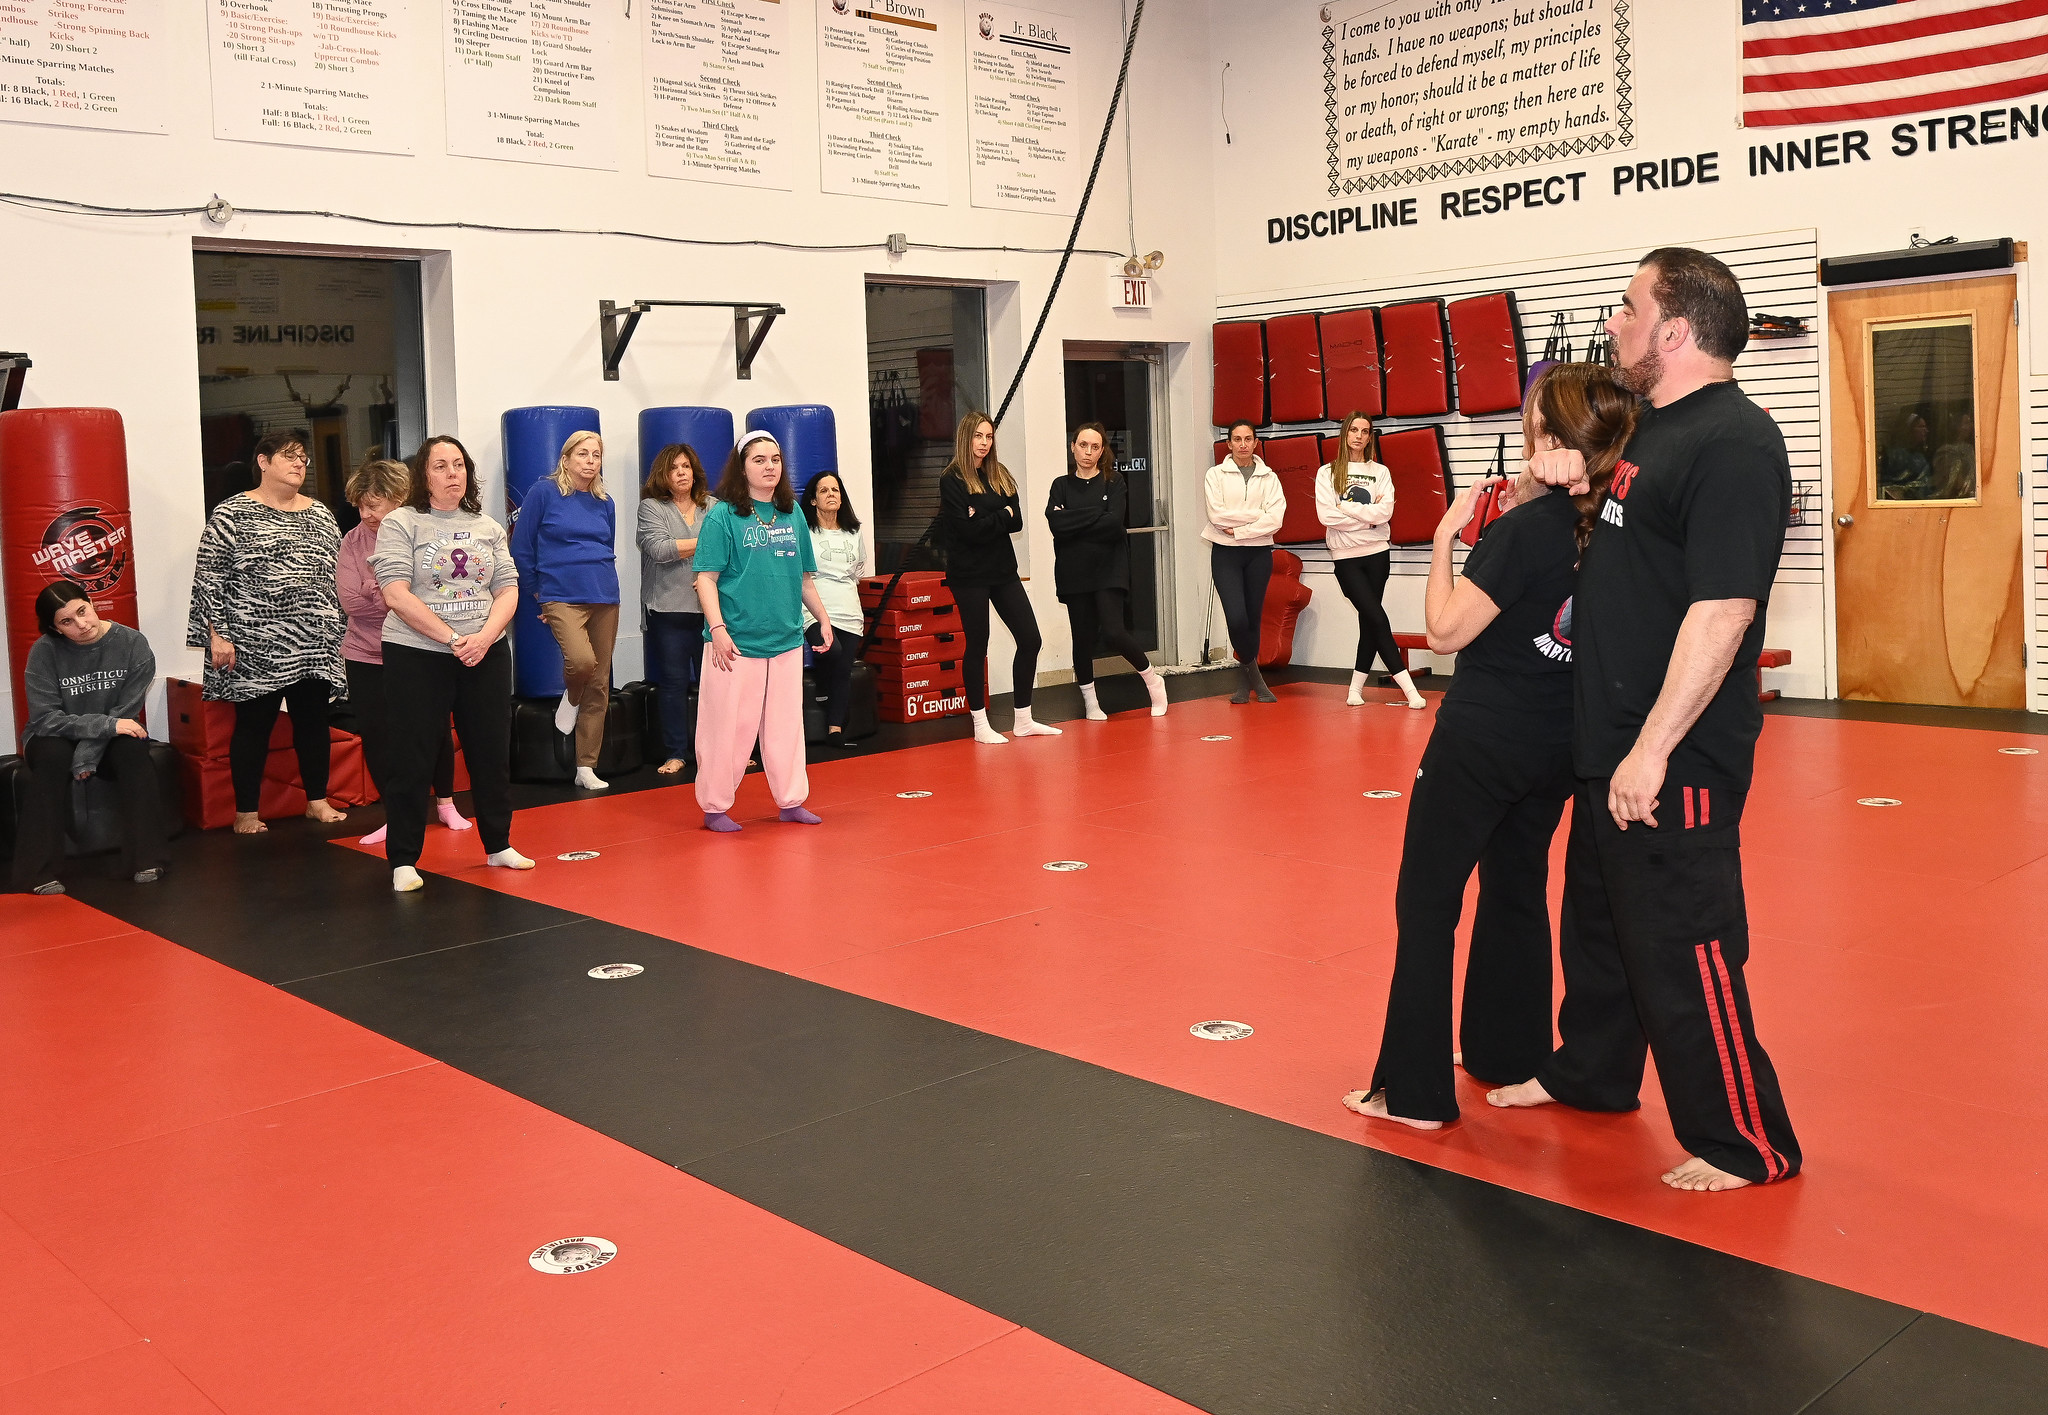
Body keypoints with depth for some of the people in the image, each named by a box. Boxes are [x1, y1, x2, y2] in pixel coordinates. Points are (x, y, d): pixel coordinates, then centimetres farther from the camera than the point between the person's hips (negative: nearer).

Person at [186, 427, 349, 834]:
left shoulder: (320, 515, 13)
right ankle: (246, 812, 11)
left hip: (314, 645, 5)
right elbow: (208, 577, -6)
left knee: (313, 720, 9)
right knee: (254, 723, 1)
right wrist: (216, 634, -11)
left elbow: (335, 576, 17)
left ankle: (317, 801, 21)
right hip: (255, 645, -5)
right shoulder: (231, 515, -3)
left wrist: (339, 631, 14)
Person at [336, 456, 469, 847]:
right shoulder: (353, 542, -1)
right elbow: (350, 600, -11)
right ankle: (395, 816, 18)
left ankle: (445, 804, 31)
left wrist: (376, 594, -18)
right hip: (367, 656, 2)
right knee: (375, 735, 2)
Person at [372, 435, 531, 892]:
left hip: (486, 655, 4)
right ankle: (403, 860, 8)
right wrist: (452, 638, -17)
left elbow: (507, 589, 7)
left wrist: (484, 637, -11)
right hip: (416, 657, -4)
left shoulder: (487, 527, 11)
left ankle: (499, 846, 25)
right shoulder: (401, 524, -3)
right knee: (411, 760, -1)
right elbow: (397, 595, -12)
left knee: (492, 752, 10)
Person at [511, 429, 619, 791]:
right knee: (582, 660, -29)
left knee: (600, 684, 3)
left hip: (605, 598, 5)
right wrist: (539, 589, 6)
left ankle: (587, 767, 13)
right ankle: (570, 698, 9)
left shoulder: (605, 504, 13)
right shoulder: (543, 492, -2)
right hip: (562, 597, -5)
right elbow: (521, 548, 1)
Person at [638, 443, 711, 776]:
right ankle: (676, 753, 11)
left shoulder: (713, 507, 11)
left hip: (710, 609, 2)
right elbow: (659, 549, -12)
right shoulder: (652, 507, 2)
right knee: (673, 682, 3)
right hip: (669, 610, -2)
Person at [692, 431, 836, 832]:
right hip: (737, 641, -4)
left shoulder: (792, 514, 10)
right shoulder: (722, 516, -5)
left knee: (786, 723, 10)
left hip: (786, 640, 5)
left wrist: (823, 617, 19)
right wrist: (717, 627, -18)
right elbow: (706, 578, -9)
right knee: (729, 726, 0)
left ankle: (791, 800, 22)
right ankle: (715, 807, 12)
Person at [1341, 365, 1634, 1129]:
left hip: (1482, 741, -8)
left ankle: (1413, 1090, 5)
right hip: (1555, 743, 8)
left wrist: (1447, 536, -11)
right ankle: (1509, 1055, 34)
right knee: (1517, 891, 21)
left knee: (1427, 902, 1)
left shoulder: (1524, 530, -21)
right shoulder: (1601, 526, 0)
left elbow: (1446, 631, -18)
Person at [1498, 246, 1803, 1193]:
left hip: (1675, 756, -10)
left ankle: (1746, 1143, 13)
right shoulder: (1650, 424, 12)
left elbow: (1721, 611, -24)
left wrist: (1652, 750, -25)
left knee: (1681, 945, -2)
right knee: (1599, 919, 23)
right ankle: (1590, 1073, 42)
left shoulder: (1732, 443, -19)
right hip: (1611, 741, 10)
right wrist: (1570, 472, 6)